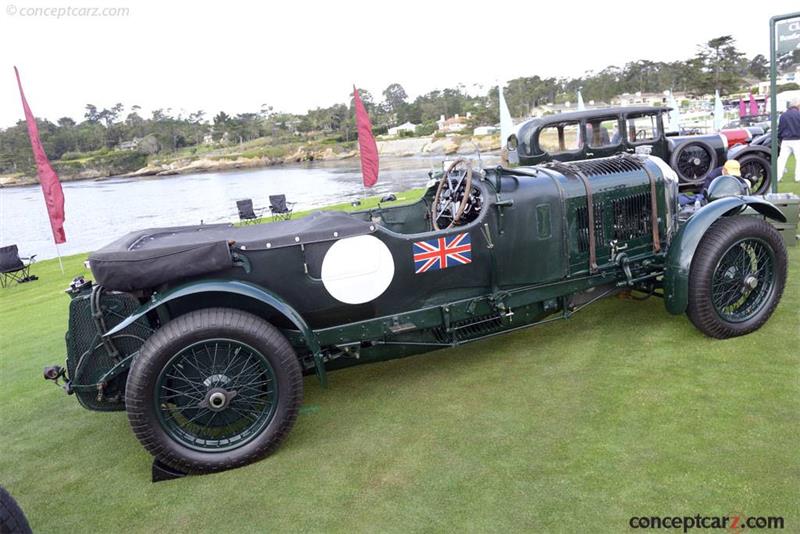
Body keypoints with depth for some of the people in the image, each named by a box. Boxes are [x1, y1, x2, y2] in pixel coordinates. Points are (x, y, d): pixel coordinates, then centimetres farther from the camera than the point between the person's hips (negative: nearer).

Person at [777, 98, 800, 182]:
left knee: (782, 159, 4)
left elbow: (780, 129, 12)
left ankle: (777, 177, -1)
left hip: (785, 141, 4)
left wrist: (780, 139, 20)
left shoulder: (783, 115, 7)